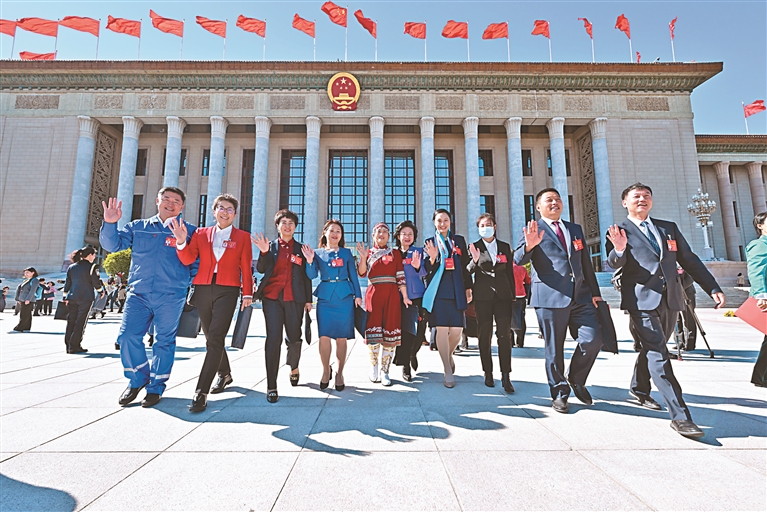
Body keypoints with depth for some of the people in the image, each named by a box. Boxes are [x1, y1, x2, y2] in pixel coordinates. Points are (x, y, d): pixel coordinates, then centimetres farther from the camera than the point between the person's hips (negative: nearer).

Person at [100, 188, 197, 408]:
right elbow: (112, 244, 9)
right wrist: (110, 223, -9)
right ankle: (137, 380, 20)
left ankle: (156, 388, 20)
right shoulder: (138, 227, 12)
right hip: (138, 294, 2)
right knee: (128, 337, -4)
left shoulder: (188, 231, 5)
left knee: (165, 341, 4)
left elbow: (197, 264, 6)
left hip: (171, 297, -2)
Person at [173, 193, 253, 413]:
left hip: (227, 291, -4)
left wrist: (247, 294, -3)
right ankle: (225, 374, 36)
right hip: (203, 290, 4)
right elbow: (188, 259, 1)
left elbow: (246, 268, 2)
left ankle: (201, 393, -8)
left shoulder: (242, 236, 5)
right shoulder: (201, 234, 12)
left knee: (215, 339, -12)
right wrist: (181, 241, -16)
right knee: (211, 338, 14)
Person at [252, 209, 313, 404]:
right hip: (272, 297, -1)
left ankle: (294, 367, 38)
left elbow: (306, 276, 10)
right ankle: (271, 386, -2)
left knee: (294, 337, 7)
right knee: (273, 338, -7)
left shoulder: (301, 248, 10)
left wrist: (308, 300, 6)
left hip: (294, 299, 1)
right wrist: (264, 252, -15)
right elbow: (260, 269, 2)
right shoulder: (271, 246, 10)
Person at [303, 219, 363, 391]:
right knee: (324, 336, -5)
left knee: (341, 337, 2)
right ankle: (326, 371, 17)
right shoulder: (318, 253, 11)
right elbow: (312, 275, 2)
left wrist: (358, 295, 2)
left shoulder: (346, 253, 11)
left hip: (344, 297, 0)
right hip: (325, 297, 0)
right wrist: (310, 261, -14)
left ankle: (339, 374, 16)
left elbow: (353, 275, 10)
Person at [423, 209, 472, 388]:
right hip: (438, 291, -1)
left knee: (457, 330, -2)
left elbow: (466, 266, 13)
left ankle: (449, 355, 31)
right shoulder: (429, 242, 8)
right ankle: (448, 371, 8)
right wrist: (432, 258, -16)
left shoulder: (459, 240, 12)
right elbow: (427, 270, 4)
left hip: (456, 291, 2)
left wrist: (468, 288, 8)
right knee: (442, 330, -4)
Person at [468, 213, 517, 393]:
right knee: (485, 336, 5)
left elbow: (510, 273, 13)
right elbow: (468, 271, -3)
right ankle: (488, 374, 15)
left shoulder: (505, 247, 11)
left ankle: (506, 377, 0)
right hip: (483, 296, -1)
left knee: (504, 336, -4)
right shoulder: (474, 247, 4)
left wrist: (513, 295, 9)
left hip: (503, 295, 1)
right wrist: (475, 261, -24)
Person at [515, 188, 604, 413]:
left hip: (581, 297, 5)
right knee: (554, 349, 3)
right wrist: (529, 246, -29)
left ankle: (576, 379, 23)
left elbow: (586, 263, 19)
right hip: (550, 298, -4)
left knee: (593, 340, -4)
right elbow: (519, 260, -9)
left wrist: (595, 292, 14)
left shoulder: (576, 229, 19)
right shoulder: (534, 230, 3)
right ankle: (559, 393, 21)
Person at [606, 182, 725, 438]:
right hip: (641, 301, -6)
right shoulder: (620, 231, 0)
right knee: (658, 355, -10)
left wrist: (713, 288, 9)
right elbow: (614, 263, -10)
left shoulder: (668, 227, 15)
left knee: (652, 349, 19)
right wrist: (618, 249, -32)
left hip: (670, 300, 6)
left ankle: (639, 389, 40)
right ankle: (680, 416, -6)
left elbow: (689, 260, 16)